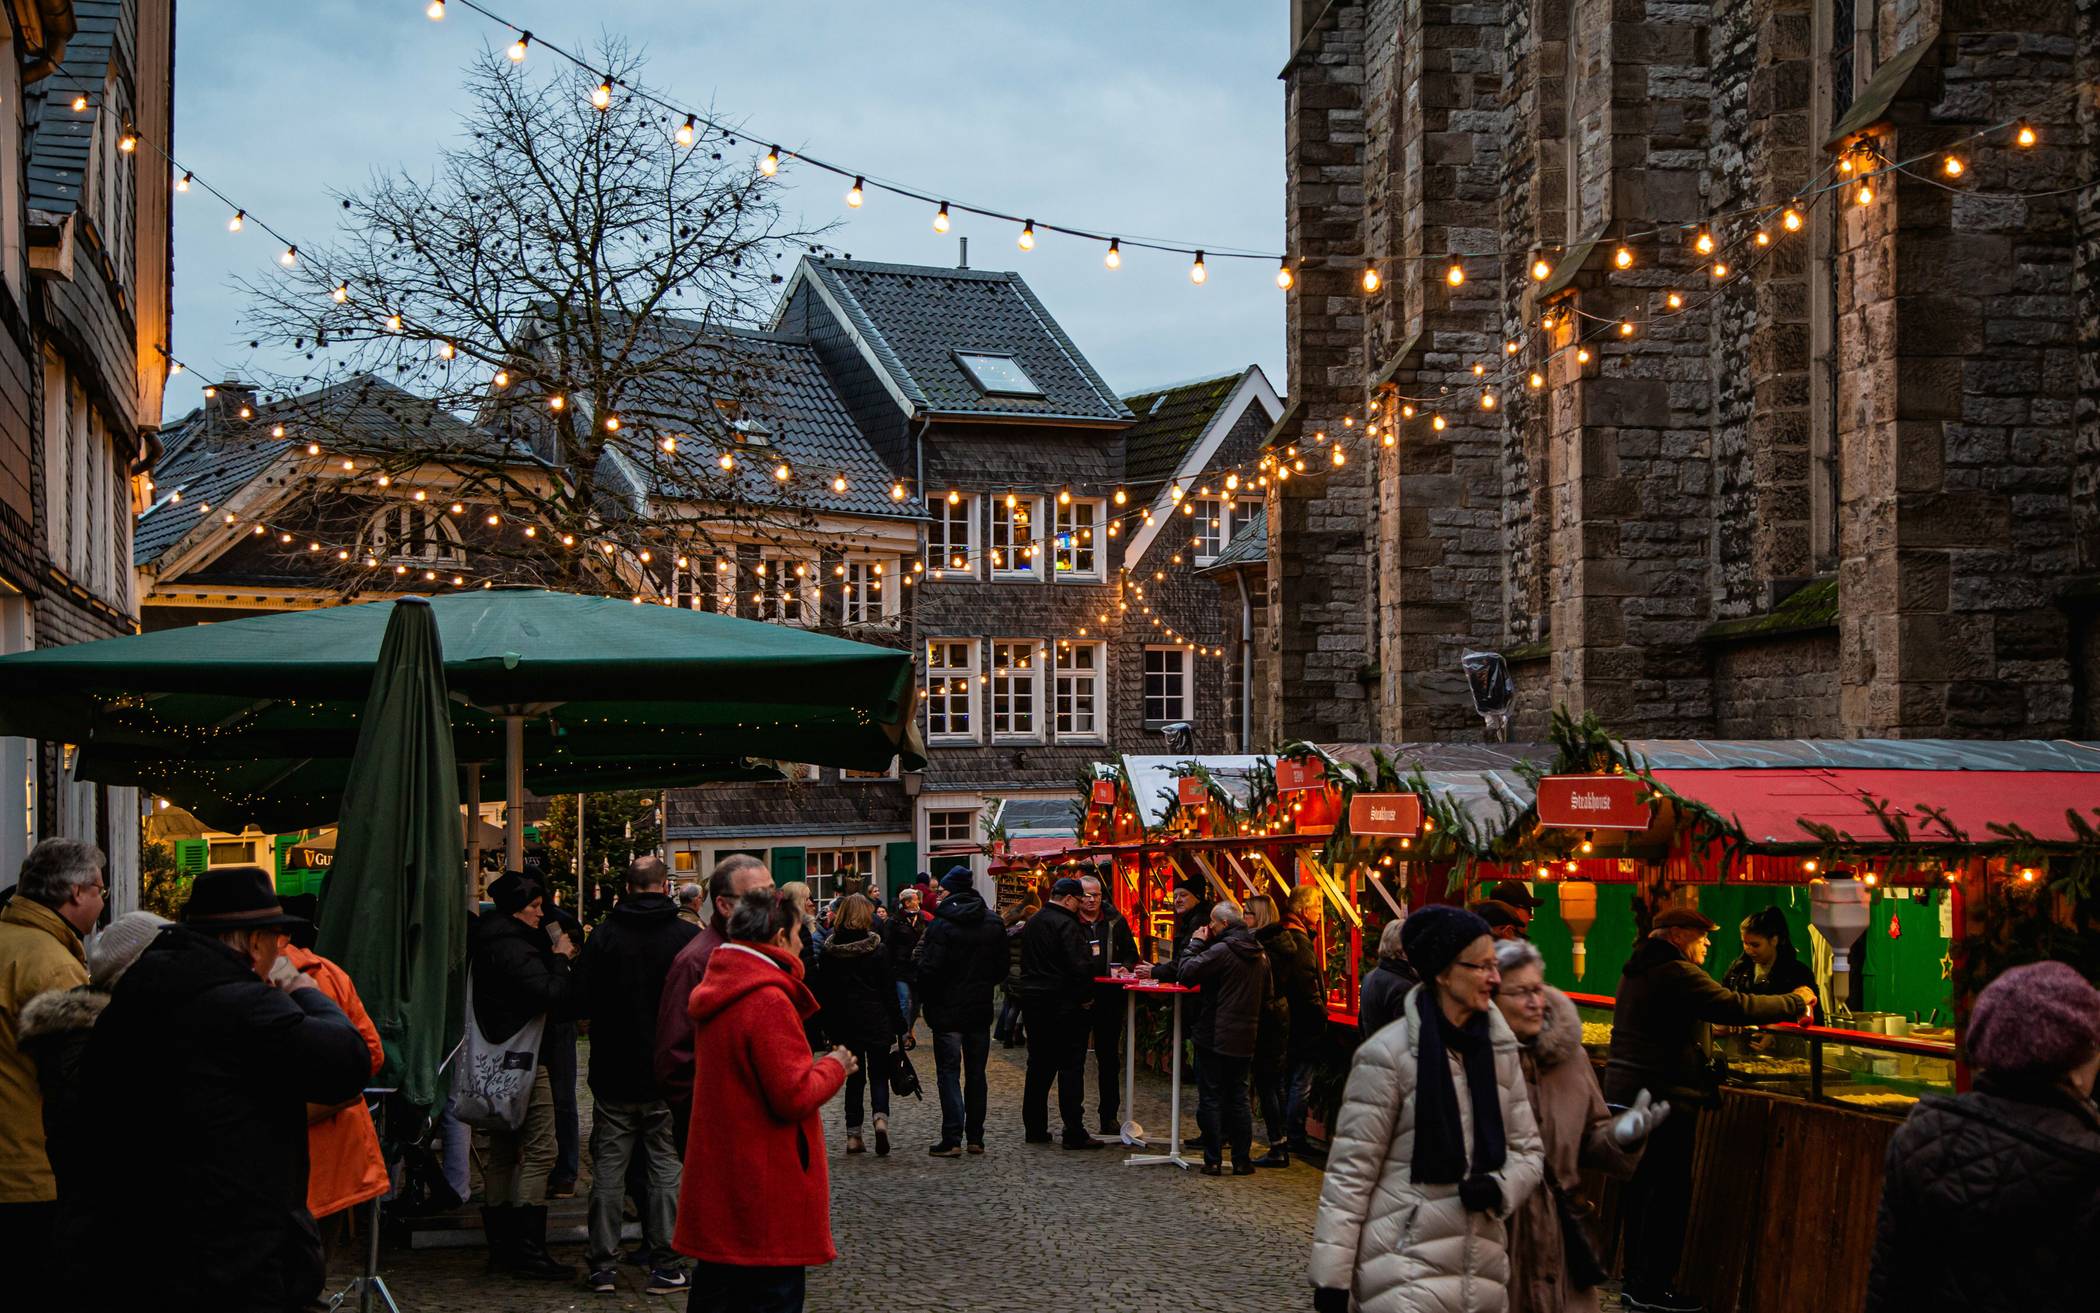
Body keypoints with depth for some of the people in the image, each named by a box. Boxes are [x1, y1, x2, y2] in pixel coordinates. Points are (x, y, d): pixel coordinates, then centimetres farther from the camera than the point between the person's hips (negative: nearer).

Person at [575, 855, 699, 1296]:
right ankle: (663, 1264, 5)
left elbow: (582, 999, -1)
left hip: (614, 1071, 1)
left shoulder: (603, 936, -4)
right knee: (665, 1165, 5)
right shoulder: (690, 937, -7)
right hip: (671, 1074, -1)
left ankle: (603, 1264, 9)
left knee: (609, 1165, 7)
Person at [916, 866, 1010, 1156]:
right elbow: (1002, 968, 8)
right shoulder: (994, 924, 5)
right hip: (981, 1009, 5)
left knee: (949, 1073, -2)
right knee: (976, 1073, 12)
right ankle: (975, 1137, 14)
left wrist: (927, 1001, -1)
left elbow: (929, 969, -17)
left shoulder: (941, 925, -14)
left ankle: (952, 1139, -6)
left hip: (948, 1010, -5)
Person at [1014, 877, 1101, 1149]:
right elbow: (1080, 966, -22)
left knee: (1038, 1066, 14)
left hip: (1032, 1001, 8)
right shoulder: (1066, 924, -15)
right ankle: (1074, 1133, -5)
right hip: (1062, 1003, -8)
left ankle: (1034, 1128, 17)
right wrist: (1086, 996, -9)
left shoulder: (1031, 923, 13)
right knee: (1070, 1067, -4)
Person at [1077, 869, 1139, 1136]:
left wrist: (1124, 967, -8)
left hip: (1109, 998, 2)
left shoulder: (1116, 921, 6)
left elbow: (1131, 952, 12)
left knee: (1109, 1059, 8)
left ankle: (1109, 1116, 16)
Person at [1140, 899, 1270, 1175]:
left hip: (1214, 1037, -6)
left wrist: (1195, 944, -5)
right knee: (1238, 1097, 13)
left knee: (1211, 1098, 2)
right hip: (1245, 1039, 6)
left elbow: (1185, 973, -18)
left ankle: (1213, 1160, 2)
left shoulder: (1221, 950, -15)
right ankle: (1242, 1160, 12)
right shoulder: (1260, 954, 8)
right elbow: (1266, 993, 19)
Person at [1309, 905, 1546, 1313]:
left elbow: (1528, 1150, 15)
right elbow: (1349, 1172, -8)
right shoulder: (1388, 1054, -10)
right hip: (1406, 1270, -6)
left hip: (1484, 1271, 6)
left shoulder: (1499, 1049, 8)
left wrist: (1500, 1188, -8)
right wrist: (1331, 1277, -9)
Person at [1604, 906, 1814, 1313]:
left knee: (1642, 1188, 14)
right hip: (1664, 1097, -10)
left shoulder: (1638, 971, 16)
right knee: (1670, 1192, -4)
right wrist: (1795, 1002, -11)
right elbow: (1735, 1007, -22)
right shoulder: (1677, 974, -17)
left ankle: (1636, 1280, 20)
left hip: (1626, 1092, 10)